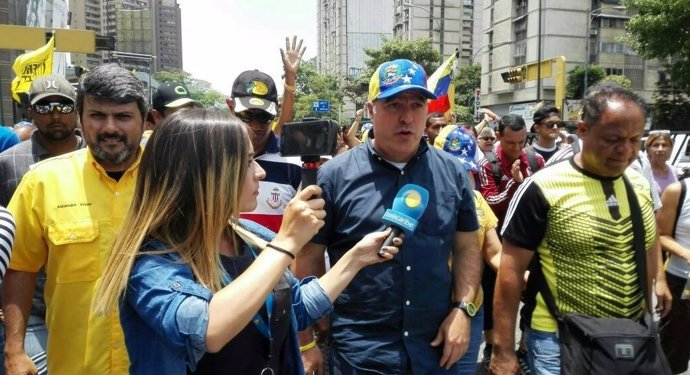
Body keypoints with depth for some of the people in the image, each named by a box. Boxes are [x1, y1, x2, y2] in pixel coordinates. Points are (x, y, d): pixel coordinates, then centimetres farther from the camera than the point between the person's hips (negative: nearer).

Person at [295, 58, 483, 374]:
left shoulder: (452, 173, 0)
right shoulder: (334, 176, -9)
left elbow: (467, 248, 7)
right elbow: (309, 259, -5)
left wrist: (462, 309, -4)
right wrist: (307, 342, -3)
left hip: (436, 345, 4)